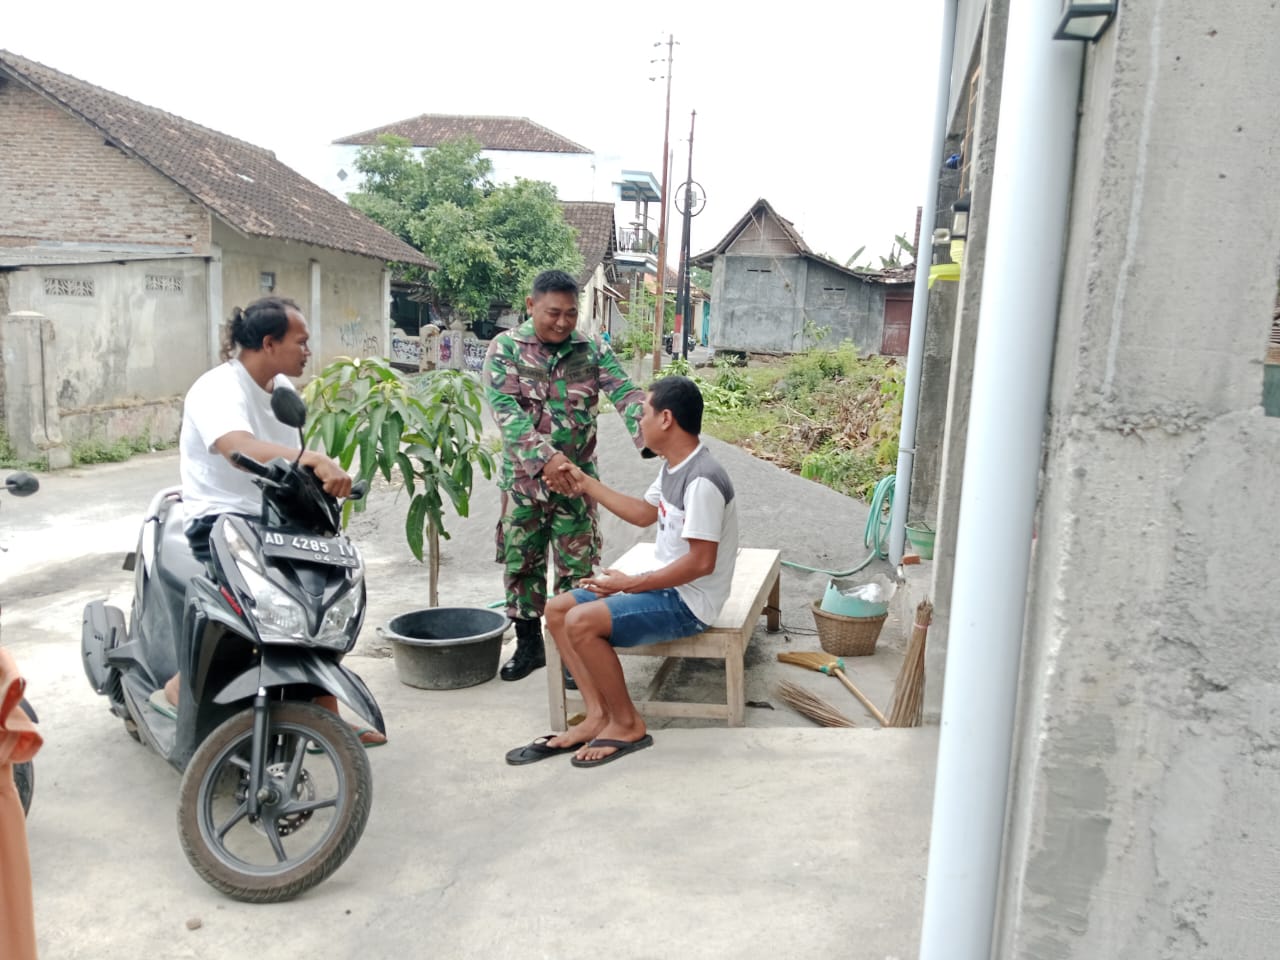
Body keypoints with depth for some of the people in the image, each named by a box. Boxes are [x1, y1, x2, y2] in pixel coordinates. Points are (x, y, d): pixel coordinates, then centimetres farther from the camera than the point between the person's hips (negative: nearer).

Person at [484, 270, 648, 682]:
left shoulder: (593, 351, 0)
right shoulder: (505, 348, -5)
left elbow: (626, 394, -13)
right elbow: (506, 408, -18)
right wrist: (545, 457, -32)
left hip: (577, 479, 0)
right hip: (523, 478, 0)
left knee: (576, 568, 5)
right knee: (521, 564, 10)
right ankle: (528, 644, 27)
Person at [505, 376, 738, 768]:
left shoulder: (702, 479, -24)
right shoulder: (673, 466, 8)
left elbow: (701, 562, -26)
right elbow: (645, 514, 23)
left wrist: (630, 584, -20)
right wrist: (587, 484, 20)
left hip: (688, 601, -10)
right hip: (662, 586, 10)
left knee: (581, 622, -25)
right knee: (557, 610, 2)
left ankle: (627, 724, -7)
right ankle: (598, 715, 1)